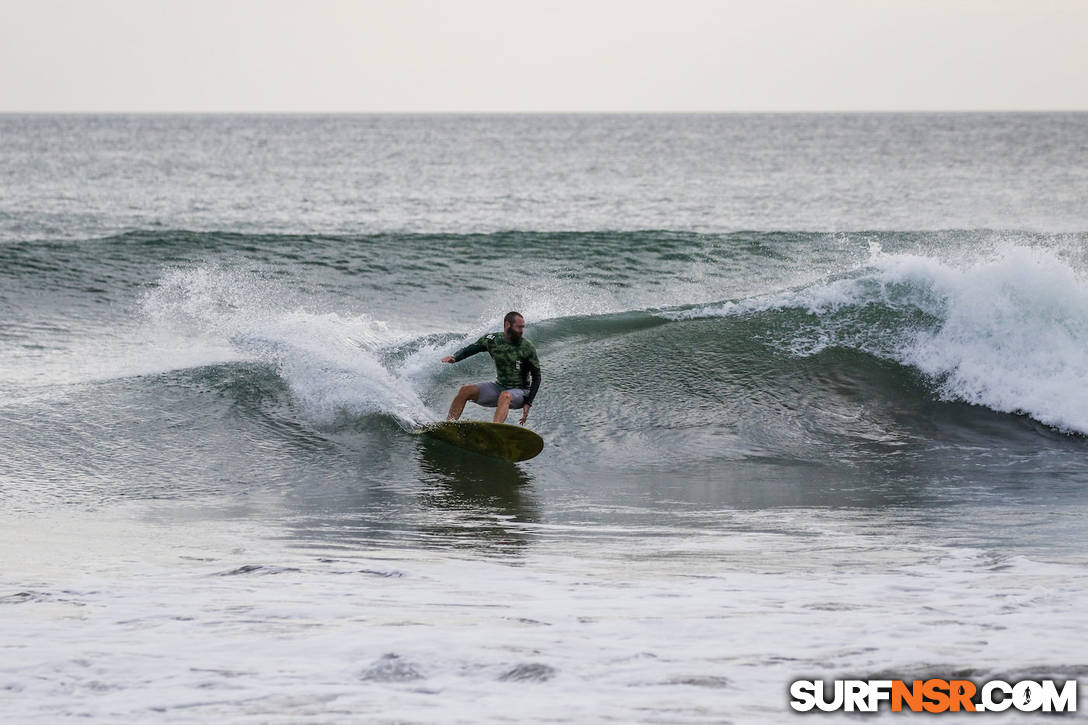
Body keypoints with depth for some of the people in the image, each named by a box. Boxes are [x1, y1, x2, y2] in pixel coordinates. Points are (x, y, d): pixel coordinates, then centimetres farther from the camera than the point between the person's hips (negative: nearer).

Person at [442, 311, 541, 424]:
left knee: (505, 396, -39)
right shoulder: (492, 339, -3)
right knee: (465, 390, -12)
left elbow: (536, 378, -8)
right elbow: (469, 350, 6)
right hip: (499, 387, 5)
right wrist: (454, 357, -17)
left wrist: (528, 404, -16)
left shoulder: (527, 348, -13)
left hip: (520, 392, -5)